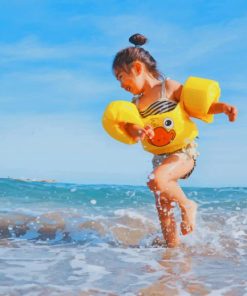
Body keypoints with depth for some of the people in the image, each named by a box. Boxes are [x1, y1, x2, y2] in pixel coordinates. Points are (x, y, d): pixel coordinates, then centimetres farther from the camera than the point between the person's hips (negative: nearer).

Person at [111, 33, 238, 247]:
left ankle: (187, 205, -7)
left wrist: (224, 107, -18)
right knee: (164, 211, 7)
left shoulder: (169, 87, -4)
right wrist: (137, 131, -30)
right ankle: (173, 247, 22)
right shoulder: (136, 104, 10)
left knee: (156, 180, -32)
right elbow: (128, 126, -6)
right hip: (160, 157, 7)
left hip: (184, 151, -7)